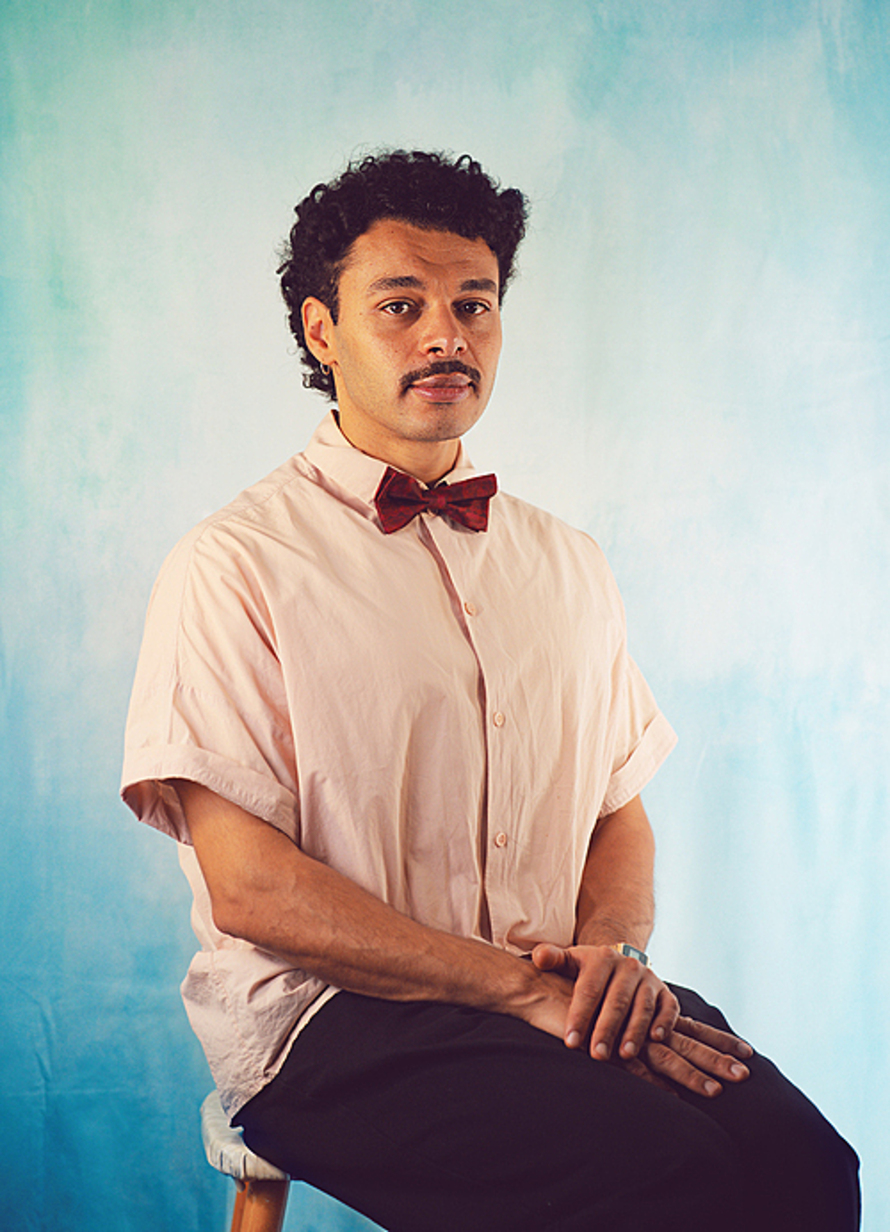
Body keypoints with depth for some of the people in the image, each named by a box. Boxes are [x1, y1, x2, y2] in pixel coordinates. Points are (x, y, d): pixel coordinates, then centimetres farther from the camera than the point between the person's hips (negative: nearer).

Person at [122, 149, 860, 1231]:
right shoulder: (233, 567, -4)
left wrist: (611, 948, -6)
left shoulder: (566, 564, 16)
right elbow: (251, 890, -10)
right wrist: (528, 991, -14)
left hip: (561, 997, 5)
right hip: (330, 1019, -5)